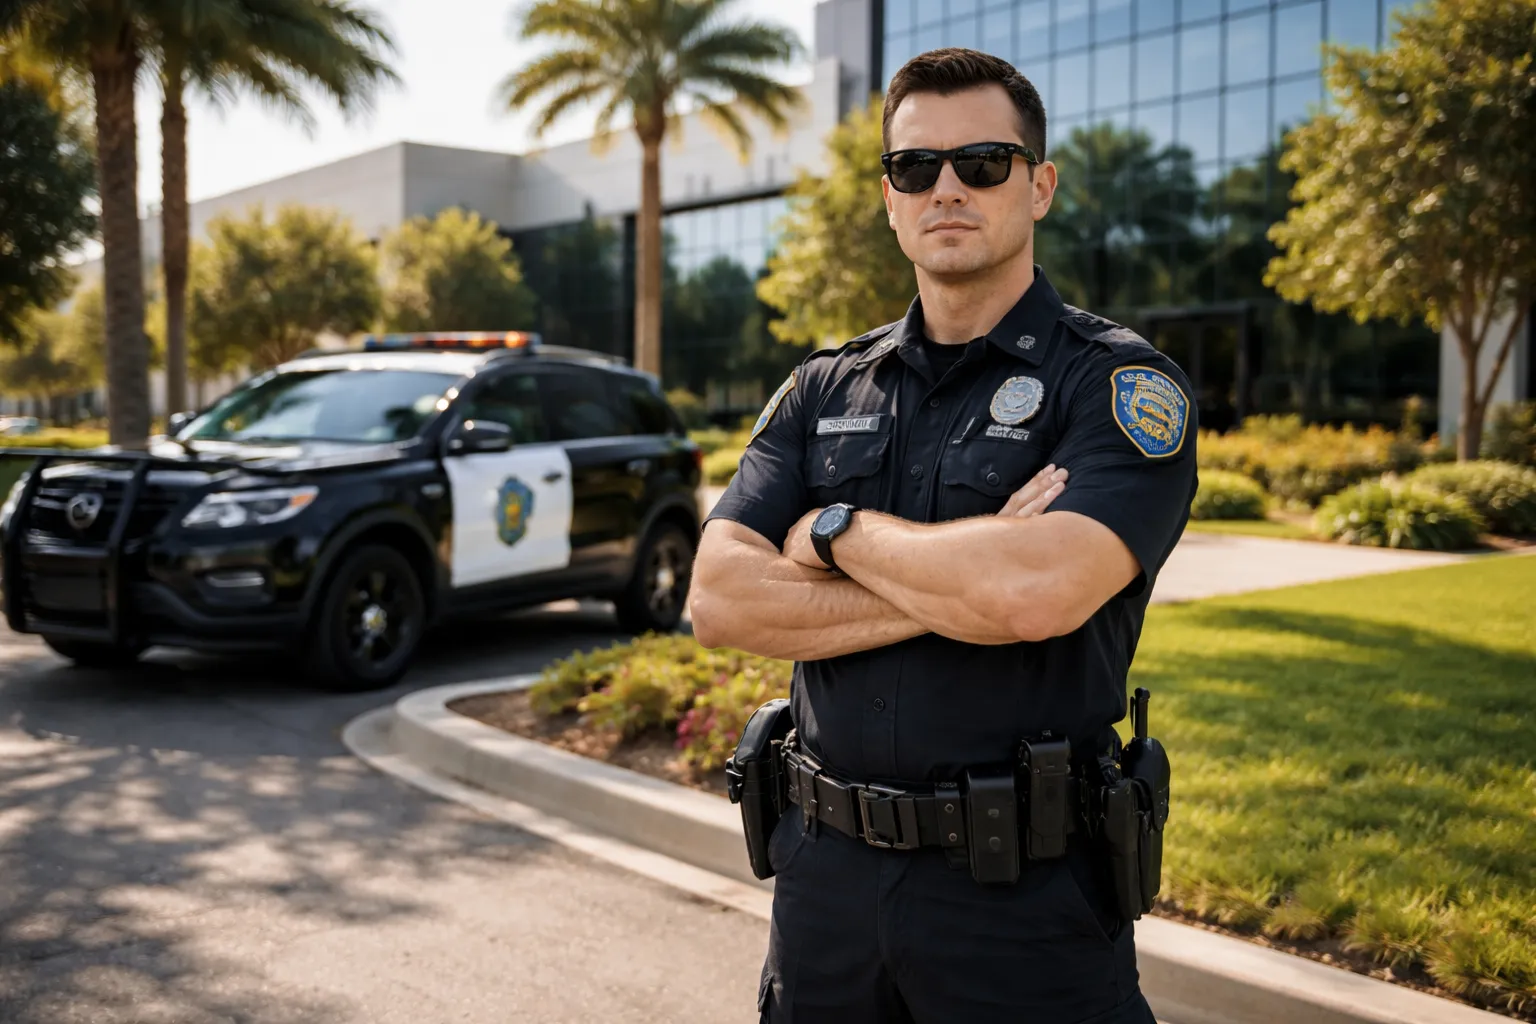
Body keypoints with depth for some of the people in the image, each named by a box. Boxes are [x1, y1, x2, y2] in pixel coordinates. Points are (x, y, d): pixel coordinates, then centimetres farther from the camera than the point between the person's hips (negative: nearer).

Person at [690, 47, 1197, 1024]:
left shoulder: (1119, 383, -8)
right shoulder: (823, 390, 7)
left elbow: (1036, 594, -26)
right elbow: (720, 601, -6)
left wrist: (838, 532, -10)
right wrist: (957, 584, -16)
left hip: (1023, 893, -4)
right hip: (826, 870, 4)